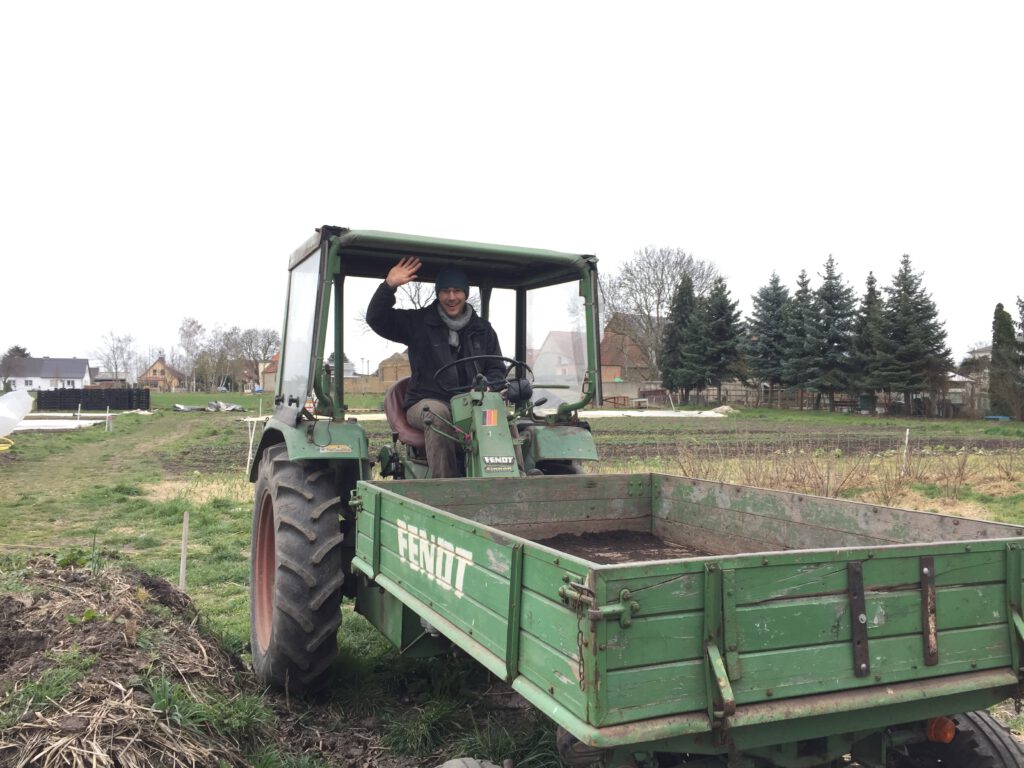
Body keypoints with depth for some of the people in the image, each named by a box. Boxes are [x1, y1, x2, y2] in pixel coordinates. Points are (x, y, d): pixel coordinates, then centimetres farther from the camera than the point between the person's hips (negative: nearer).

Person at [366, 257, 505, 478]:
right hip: (426, 403, -2)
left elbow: (497, 369, 20)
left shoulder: (482, 330, 19)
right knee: (438, 414, -40)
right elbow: (376, 319, 0)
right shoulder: (418, 323, 9)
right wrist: (389, 286, -16)